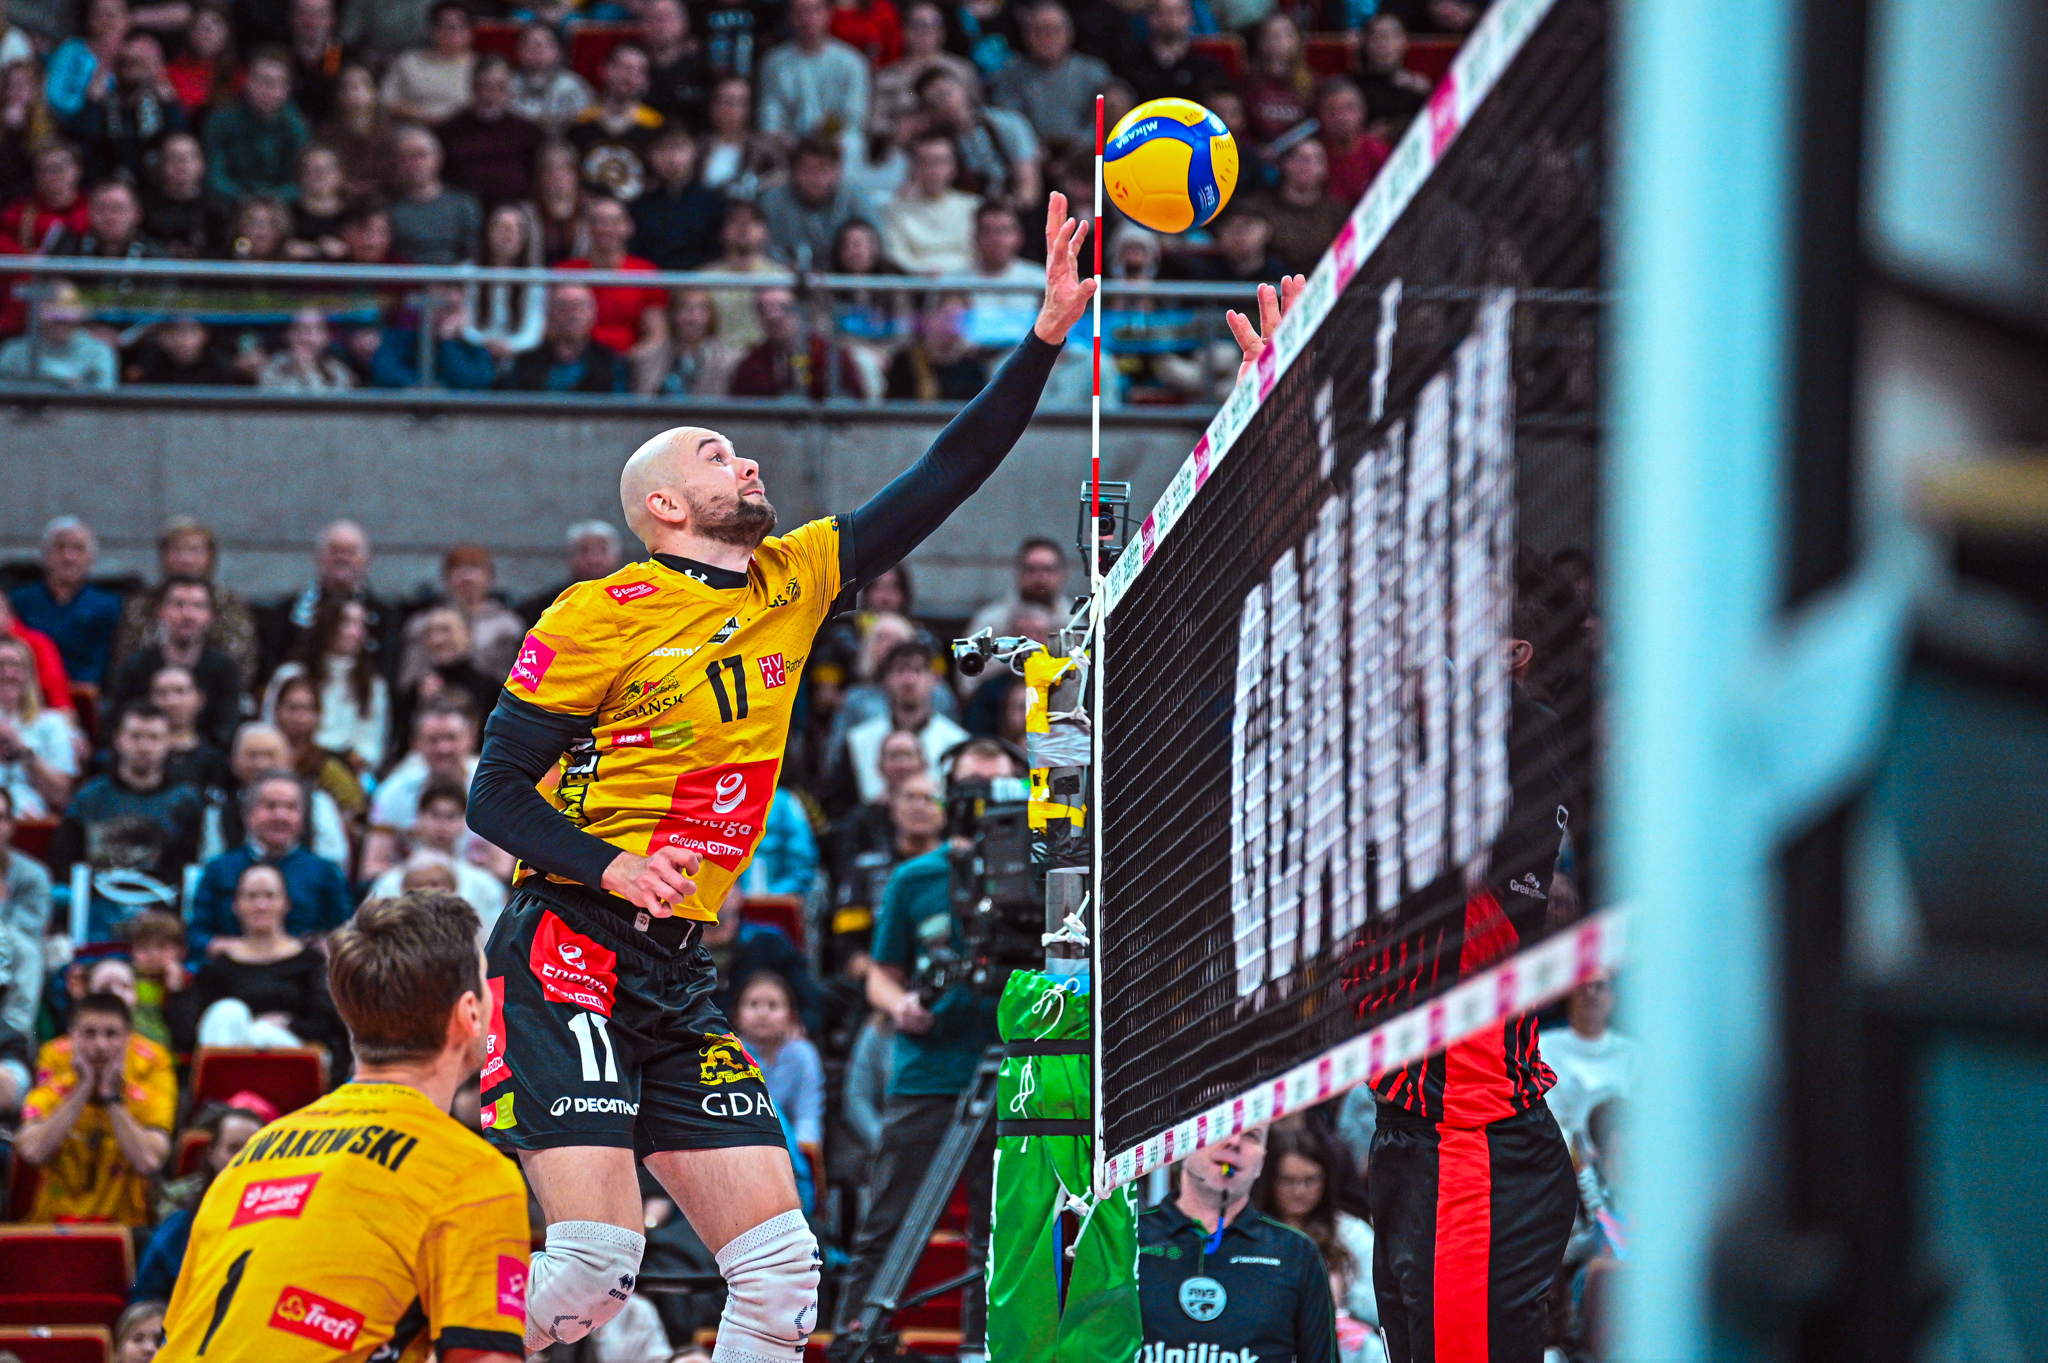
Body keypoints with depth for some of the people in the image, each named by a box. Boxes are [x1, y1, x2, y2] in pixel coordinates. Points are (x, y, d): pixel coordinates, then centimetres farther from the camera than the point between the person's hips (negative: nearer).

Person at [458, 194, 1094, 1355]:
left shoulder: (791, 585, 13)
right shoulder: (602, 617, -5)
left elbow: (944, 481, 13)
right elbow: (495, 794, -6)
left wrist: (1048, 333, 5)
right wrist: (613, 866, -23)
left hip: (677, 977, 7)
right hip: (572, 954, -7)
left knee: (780, 1265, -1)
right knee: (594, 1258, -18)